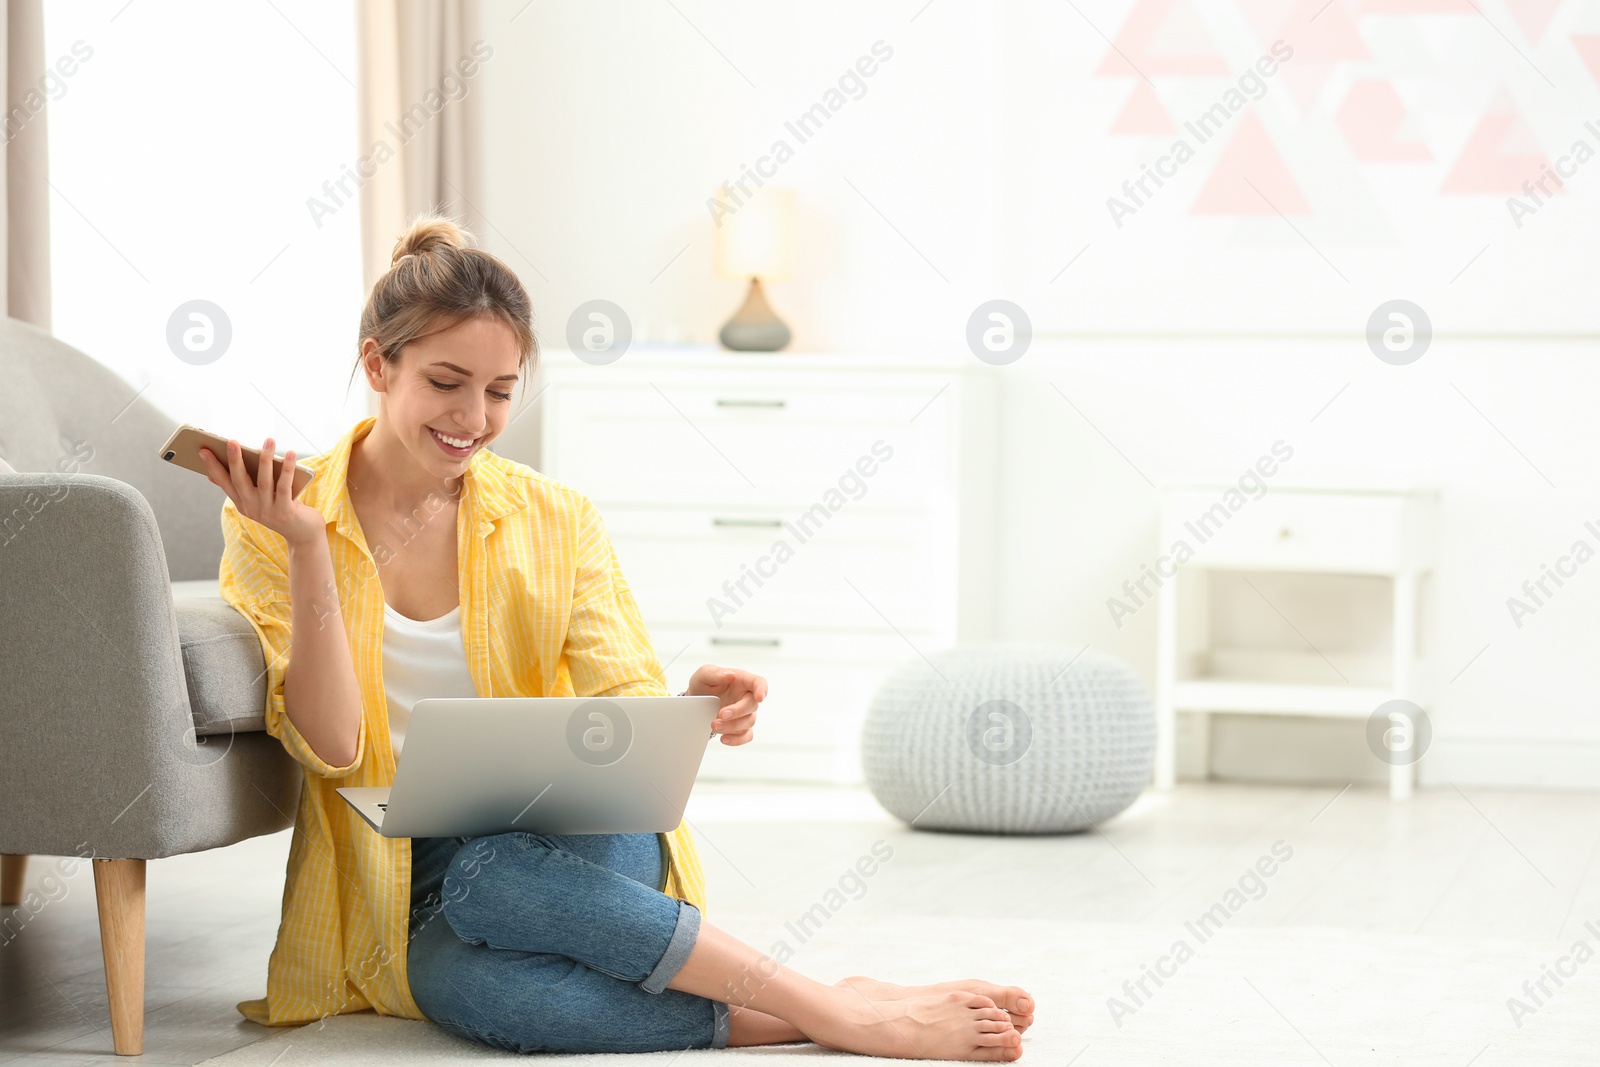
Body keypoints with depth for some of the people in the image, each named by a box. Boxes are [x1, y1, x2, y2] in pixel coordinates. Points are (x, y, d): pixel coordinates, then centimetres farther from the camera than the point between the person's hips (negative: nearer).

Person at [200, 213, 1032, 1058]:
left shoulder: (554, 522, 6)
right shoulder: (277, 525, -1)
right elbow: (330, 745, -10)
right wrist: (306, 549, -19)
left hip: (572, 843, 1)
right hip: (407, 899, -1)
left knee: (494, 875, -37)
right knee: (466, 985, -37)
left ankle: (834, 1007, -31)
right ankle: (834, 1014, -32)